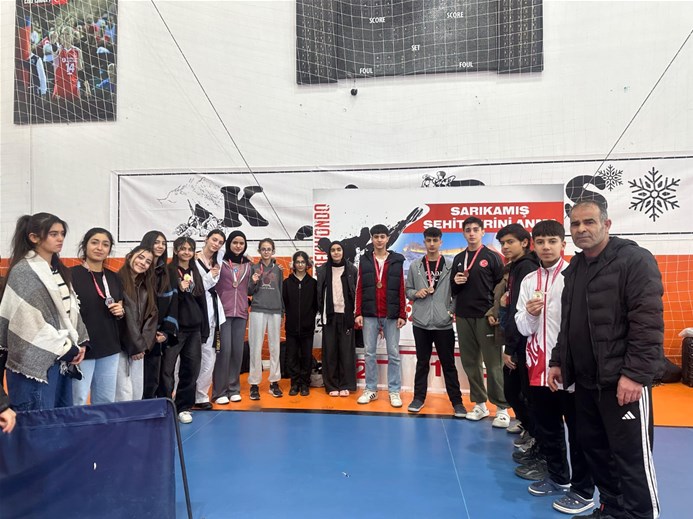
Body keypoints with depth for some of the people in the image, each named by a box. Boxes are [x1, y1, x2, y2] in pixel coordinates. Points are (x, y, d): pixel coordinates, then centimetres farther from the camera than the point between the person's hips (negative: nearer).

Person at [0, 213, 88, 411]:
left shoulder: (58, 270, 13)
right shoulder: (23, 272, -11)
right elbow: (28, 321, -17)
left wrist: (80, 342, 1)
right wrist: (66, 349, -11)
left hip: (61, 361, 8)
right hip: (35, 362, -8)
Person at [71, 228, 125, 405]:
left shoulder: (114, 277, 10)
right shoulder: (71, 275, -7)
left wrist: (121, 311, -3)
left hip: (110, 349, 5)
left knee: (107, 401, 14)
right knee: (77, 401, 2)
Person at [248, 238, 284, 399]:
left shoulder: (278, 270, 10)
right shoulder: (254, 268, 5)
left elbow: (281, 292, 13)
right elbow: (249, 292, 6)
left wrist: (282, 313, 10)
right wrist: (253, 283, -15)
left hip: (275, 312, 2)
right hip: (258, 311, -2)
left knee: (275, 347, 4)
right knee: (256, 348, -2)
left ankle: (274, 383, 13)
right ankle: (254, 384, 7)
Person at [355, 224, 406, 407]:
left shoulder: (397, 261, 4)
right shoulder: (364, 260, 6)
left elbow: (401, 290, 3)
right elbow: (359, 289, 5)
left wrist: (402, 315, -2)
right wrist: (358, 313, -2)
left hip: (391, 315, -1)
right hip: (369, 315, 1)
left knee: (394, 354, 4)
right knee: (369, 353, 6)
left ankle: (394, 391, 13)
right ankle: (371, 389, 18)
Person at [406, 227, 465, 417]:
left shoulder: (450, 266, 0)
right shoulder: (415, 266, 6)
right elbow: (407, 290, 9)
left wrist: (453, 310, -10)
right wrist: (416, 293, -11)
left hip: (444, 323, -1)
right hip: (421, 322, 2)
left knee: (448, 364, 7)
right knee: (422, 362, 13)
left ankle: (457, 401, 18)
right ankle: (419, 397, 25)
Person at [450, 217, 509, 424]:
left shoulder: (492, 257, 0)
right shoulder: (458, 258, 14)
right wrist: (455, 282, -4)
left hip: (485, 317, -5)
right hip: (463, 317, 5)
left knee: (493, 364, -3)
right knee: (470, 363, 8)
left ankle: (502, 408, 7)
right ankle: (480, 404, 19)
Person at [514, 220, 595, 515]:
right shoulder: (528, 280, 8)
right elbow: (523, 328, 9)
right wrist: (529, 313, -13)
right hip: (539, 365, 6)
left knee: (578, 430, 8)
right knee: (546, 427, 18)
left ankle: (583, 491, 24)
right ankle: (558, 478, 36)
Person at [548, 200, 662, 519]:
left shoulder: (634, 260, -9)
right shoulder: (574, 268, 13)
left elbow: (648, 322, -18)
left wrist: (636, 373, -22)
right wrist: (558, 361, 16)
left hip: (623, 380, -7)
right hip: (586, 380, 8)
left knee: (632, 456, 0)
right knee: (594, 447, 16)